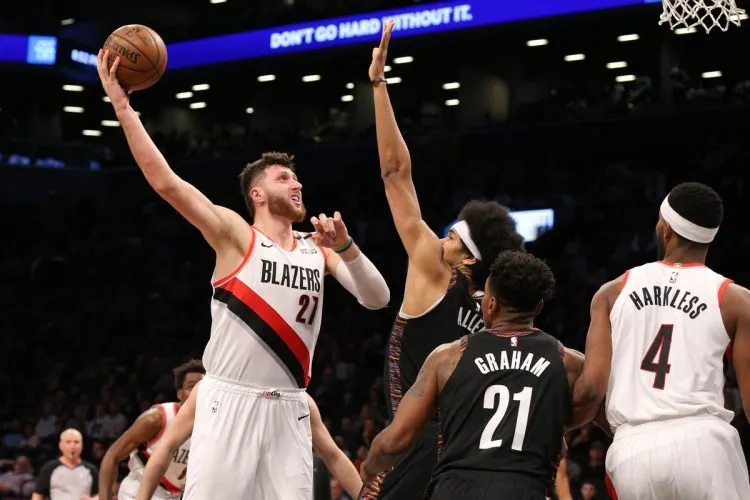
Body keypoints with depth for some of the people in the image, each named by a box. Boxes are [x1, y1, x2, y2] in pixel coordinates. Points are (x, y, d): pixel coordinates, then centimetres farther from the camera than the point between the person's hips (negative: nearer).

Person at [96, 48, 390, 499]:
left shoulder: (317, 248, 11)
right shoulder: (236, 234, -2)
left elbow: (377, 299, 3)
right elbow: (165, 182, -12)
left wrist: (346, 247, -13)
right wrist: (122, 106, -17)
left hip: (288, 409, 4)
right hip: (230, 401, -4)